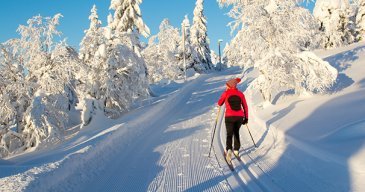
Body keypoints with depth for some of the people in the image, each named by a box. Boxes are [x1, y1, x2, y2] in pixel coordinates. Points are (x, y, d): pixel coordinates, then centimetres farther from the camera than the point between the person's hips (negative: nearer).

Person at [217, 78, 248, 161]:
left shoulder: (226, 93, -1)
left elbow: (219, 103, 12)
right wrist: (246, 118, 14)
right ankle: (236, 150, 27)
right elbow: (245, 106, 7)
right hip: (240, 117, 3)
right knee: (236, 132, 24)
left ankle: (229, 149, -24)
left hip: (229, 117, -3)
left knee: (229, 134, 1)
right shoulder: (240, 93, 6)